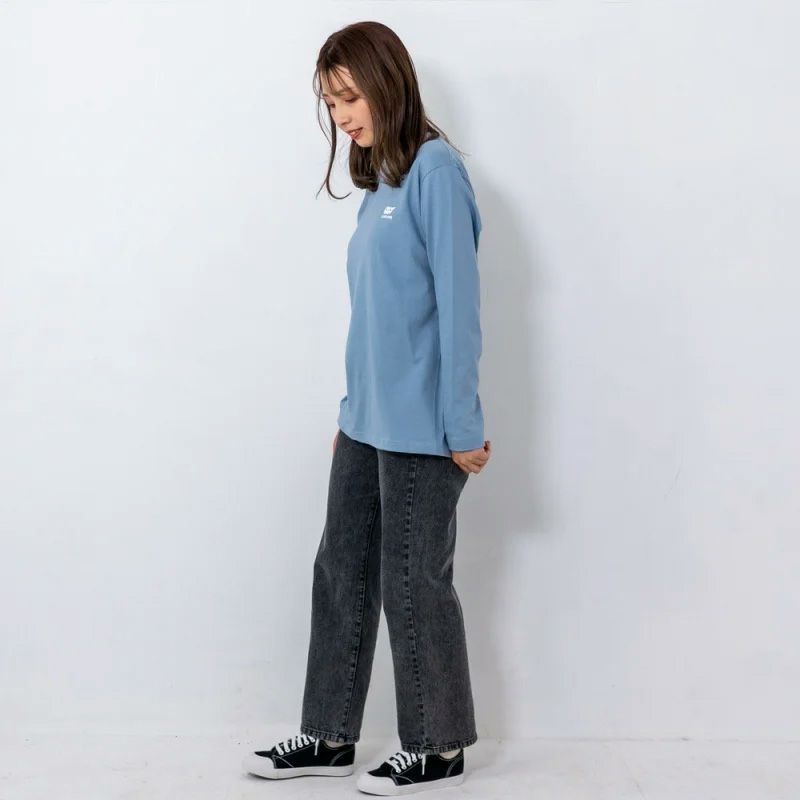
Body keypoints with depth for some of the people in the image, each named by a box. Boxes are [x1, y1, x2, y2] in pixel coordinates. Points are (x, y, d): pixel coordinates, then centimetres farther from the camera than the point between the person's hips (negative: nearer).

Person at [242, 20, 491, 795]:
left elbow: (458, 301, -15)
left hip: (421, 429, -8)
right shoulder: (380, 183, 14)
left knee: (413, 585, 3)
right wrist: (352, 410, 16)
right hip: (366, 423, 8)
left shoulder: (435, 167, -11)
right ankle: (329, 736, 26)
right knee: (341, 573, 13)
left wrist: (463, 424, -17)